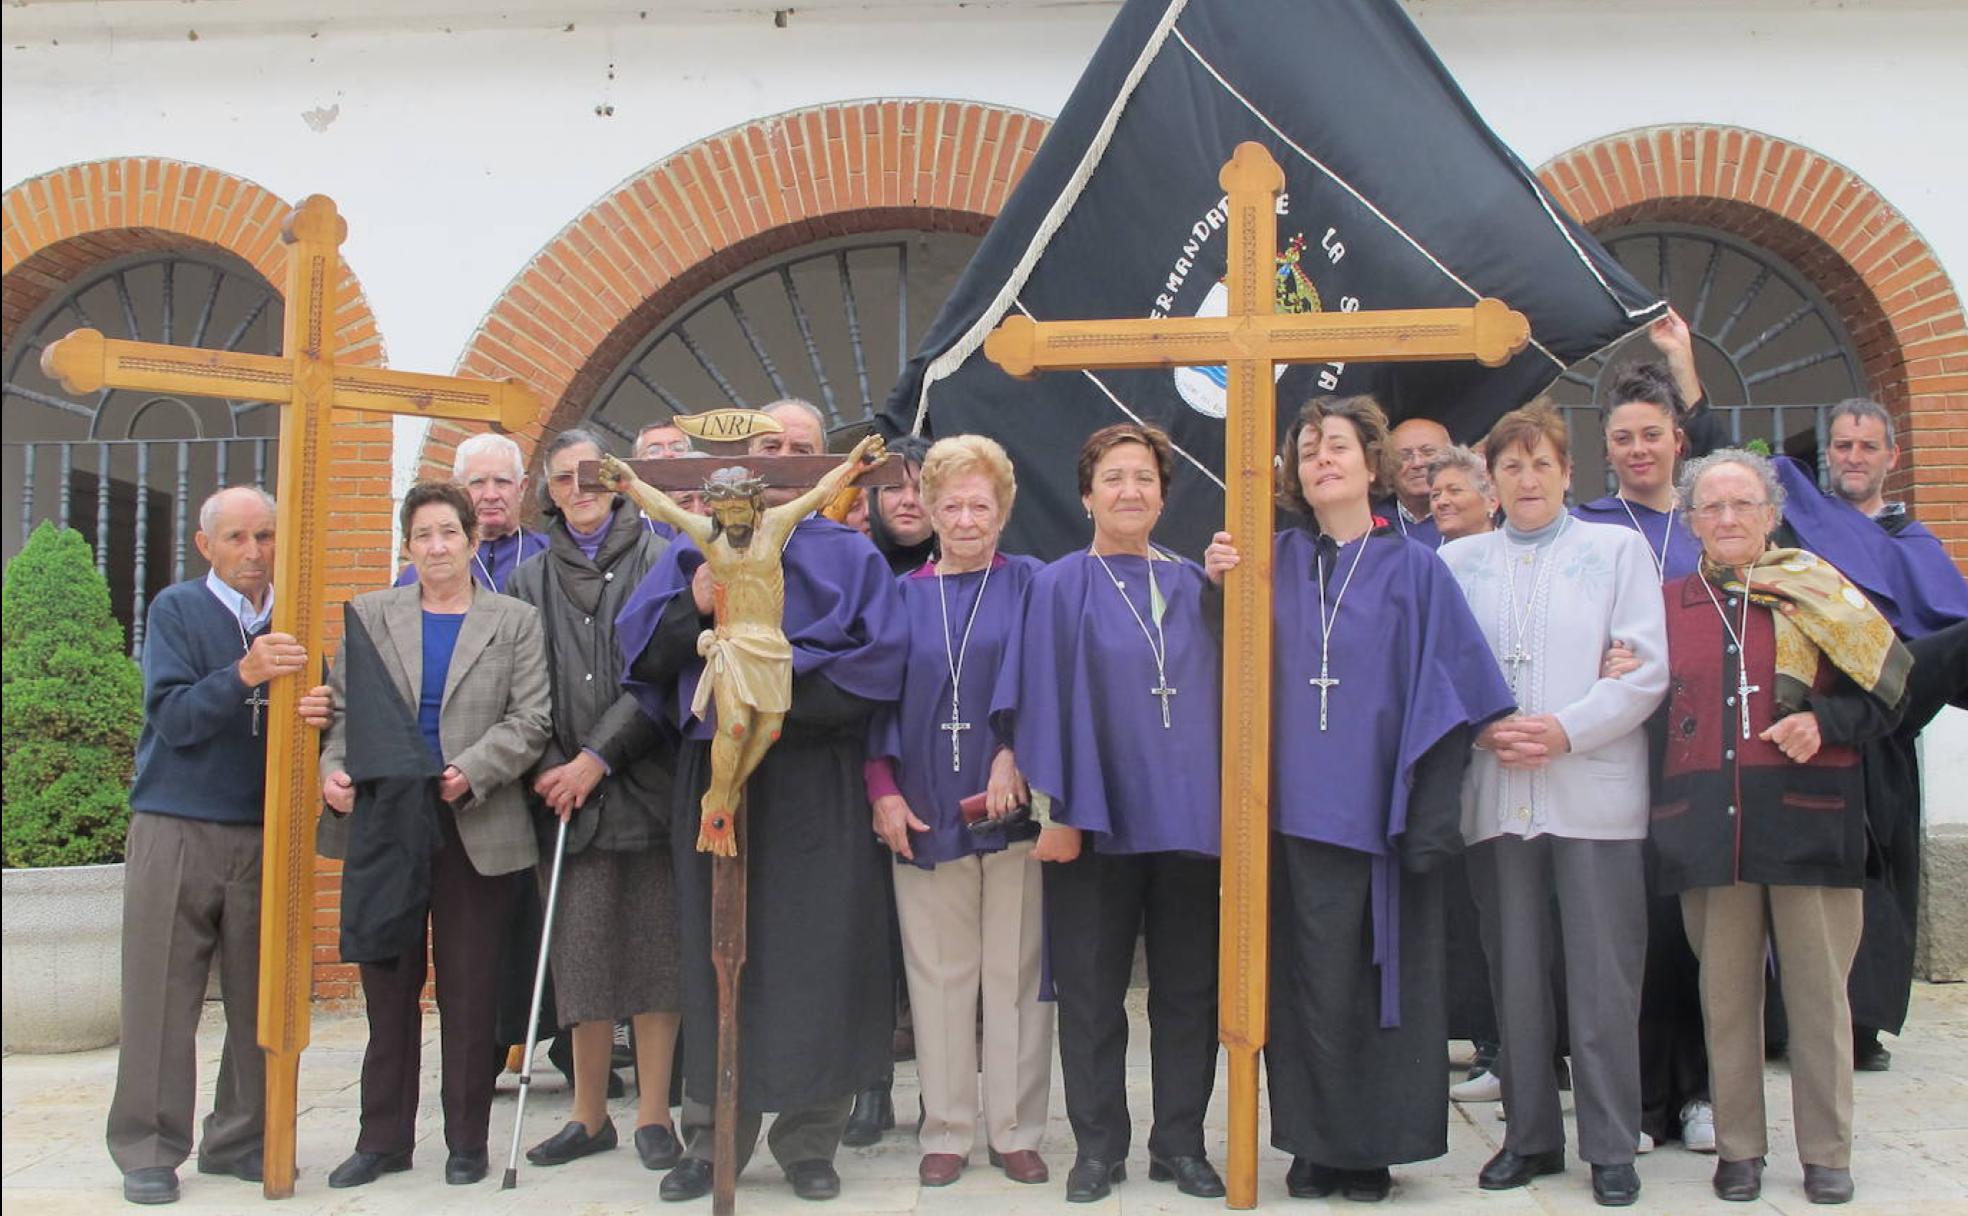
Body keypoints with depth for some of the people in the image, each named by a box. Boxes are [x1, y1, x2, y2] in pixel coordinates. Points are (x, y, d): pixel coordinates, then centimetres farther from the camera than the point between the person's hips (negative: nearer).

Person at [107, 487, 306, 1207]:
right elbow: (173, 716, -10)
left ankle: (239, 1140, 16)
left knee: (259, 999, 5)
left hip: (264, 835, 3)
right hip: (176, 830, -3)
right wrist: (244, 676, -26)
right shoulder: (177, 610, 0)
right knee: (162, 997, 1)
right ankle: (149, 1149, 10)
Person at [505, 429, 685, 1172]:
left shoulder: (659, 562, 2)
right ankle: (590, 1116, 16)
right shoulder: (529, 581, 13)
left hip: (646, 784, -2)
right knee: (581, 961, 5)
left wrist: (596, 759, -8)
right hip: (566, 794, 2)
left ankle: (653, 1115, 10)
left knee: (654, 954, 1)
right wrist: (545, 770, -6)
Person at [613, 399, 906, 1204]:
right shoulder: (699, 546, 13)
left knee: (814, 960, -1)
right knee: (716, 959, 4)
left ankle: (809, 1142, 11)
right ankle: (712, 1141, 14)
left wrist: (781, 681, -12)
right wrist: (697, 603, -12)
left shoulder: (851, 556, 8)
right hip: (716, 779, 2)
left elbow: (881, 659, -5)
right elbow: (641, 654, 5)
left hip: (818, 789, -1)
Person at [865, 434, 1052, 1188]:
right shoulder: (903, 596, 11)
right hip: (925, 811, 2)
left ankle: (1016, 1132, 12)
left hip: (1013, 807, -2)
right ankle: (946, 1132, 14)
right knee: (939, 976, 5)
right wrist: (883, 791, -3)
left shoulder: (1029, 584, 5)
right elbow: (877, 698, 8)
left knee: (1015, 976, 2)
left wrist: (1014, 753, -16)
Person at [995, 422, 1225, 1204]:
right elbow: (1043, 701, -5)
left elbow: (1214, 692, 10)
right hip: (1097, 817, -3)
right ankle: (1098, 1146, 17)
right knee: (1091, 990, 4)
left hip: (1186, 816, 3)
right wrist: (1054, 809, -10)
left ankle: (1179, 1144, 20)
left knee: (1188, 989, 8)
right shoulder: (1059, 588, 0)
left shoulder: (1191, 585, 11)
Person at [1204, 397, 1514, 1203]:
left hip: (1379, 811, -1)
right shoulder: (1273, 563, 9)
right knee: (1313, 980, 4)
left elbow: (1449, 693, -1)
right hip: (1298, 807, 1)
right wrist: (1221, 589, -8)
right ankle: (1316, 1142, 16)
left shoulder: (1415, 571, 3)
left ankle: (1375, 1146, 17)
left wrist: (1431, 816, -9)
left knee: (1382, 978, 4)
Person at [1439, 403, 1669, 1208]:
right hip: (1496, 797, 2)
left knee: (1603, 975, -1)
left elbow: (1646, 669, -1)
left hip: (1594, 790, -2)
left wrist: (1565, 731, -11)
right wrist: (1483, 728, -10)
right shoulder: (1458, 560, 12)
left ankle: (1611, 1147, 10)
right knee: (1514, 971, 8)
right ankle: (1529, 1135, 19)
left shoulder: (1617, 550, 7)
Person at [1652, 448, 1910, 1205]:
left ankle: (1827, 1152, 15)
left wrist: (1824, 722, -11)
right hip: (1707, 823, 1)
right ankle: (1738, 1148, 18)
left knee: (1818, 988, 2)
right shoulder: (1670, 603, 11)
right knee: (1726, 992, 6)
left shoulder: (1820, 595, 6)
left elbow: (1883, 693, 6)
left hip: (1808, 818, -1)